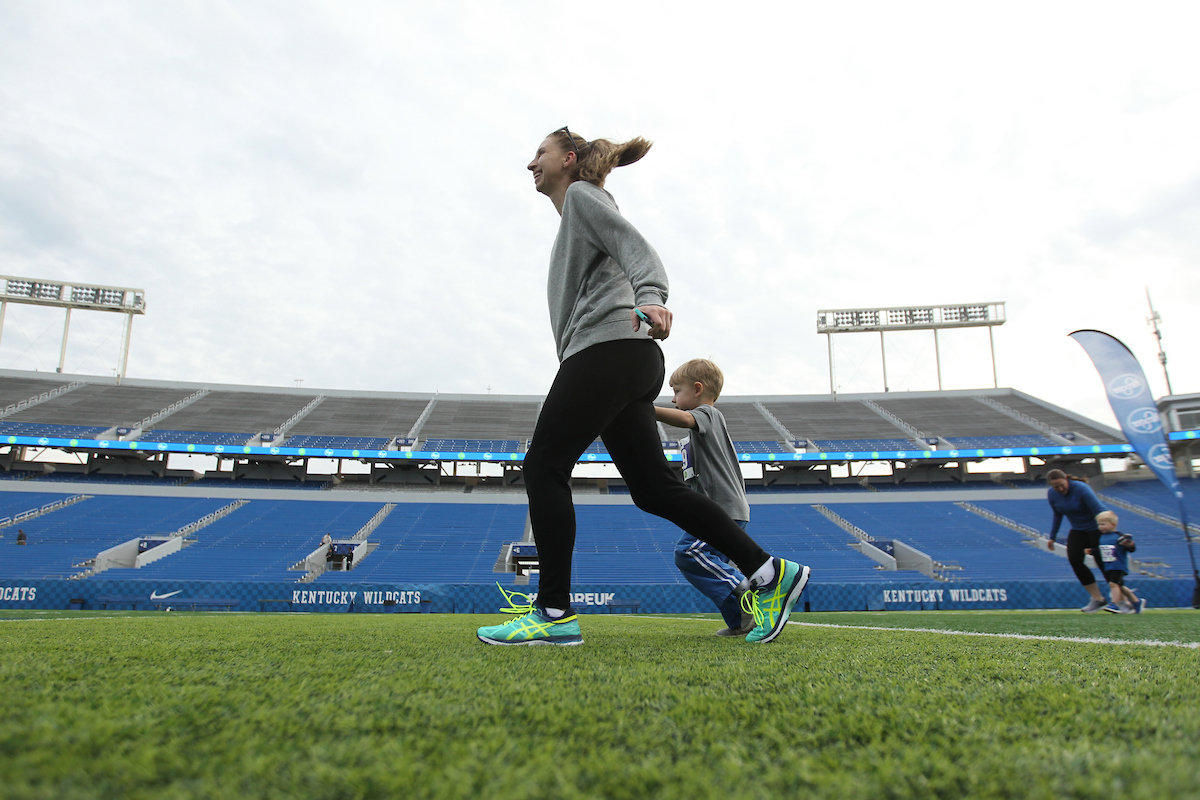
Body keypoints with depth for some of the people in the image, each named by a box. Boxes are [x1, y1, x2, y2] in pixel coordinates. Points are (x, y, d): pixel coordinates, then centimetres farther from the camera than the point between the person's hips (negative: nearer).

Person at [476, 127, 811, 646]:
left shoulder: (582, 195, 8)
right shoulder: (573, 220, 35)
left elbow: (635, 247, -10)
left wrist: (650, 297, -30)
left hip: (609, 348, -9)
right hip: (627, 363, 9)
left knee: (543, 466, -9)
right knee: (654, 488, 2)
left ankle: (554, 613, -8)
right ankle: (768, 572, 2)